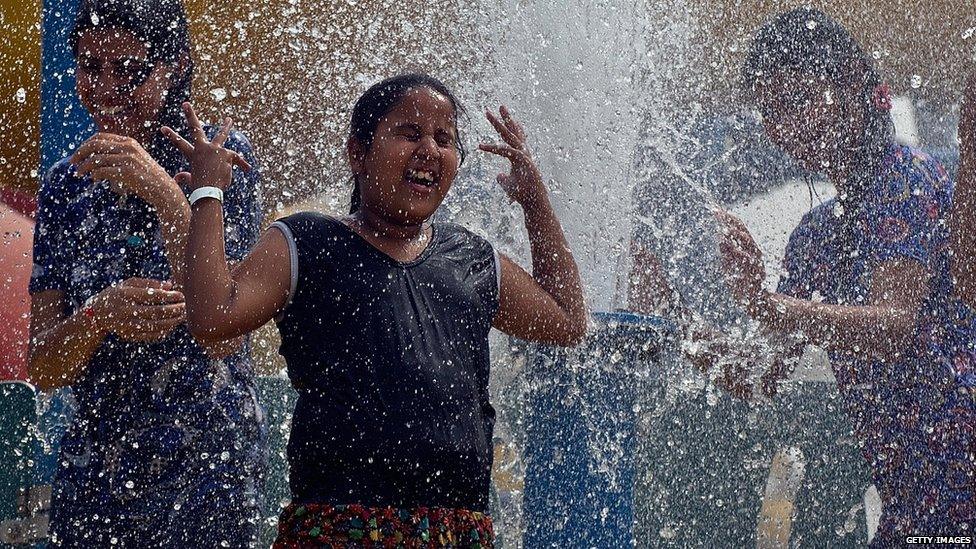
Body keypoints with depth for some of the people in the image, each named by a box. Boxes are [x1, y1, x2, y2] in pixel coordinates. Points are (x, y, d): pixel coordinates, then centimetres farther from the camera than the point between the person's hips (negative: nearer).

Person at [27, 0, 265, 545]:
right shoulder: (68, 183, 7)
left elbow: (223, 337, -17)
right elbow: (44, 368, 1)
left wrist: (163, 193, -25)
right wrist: (99, 316, -21)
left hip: (205, 463, -4)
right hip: (92, 470, 4)